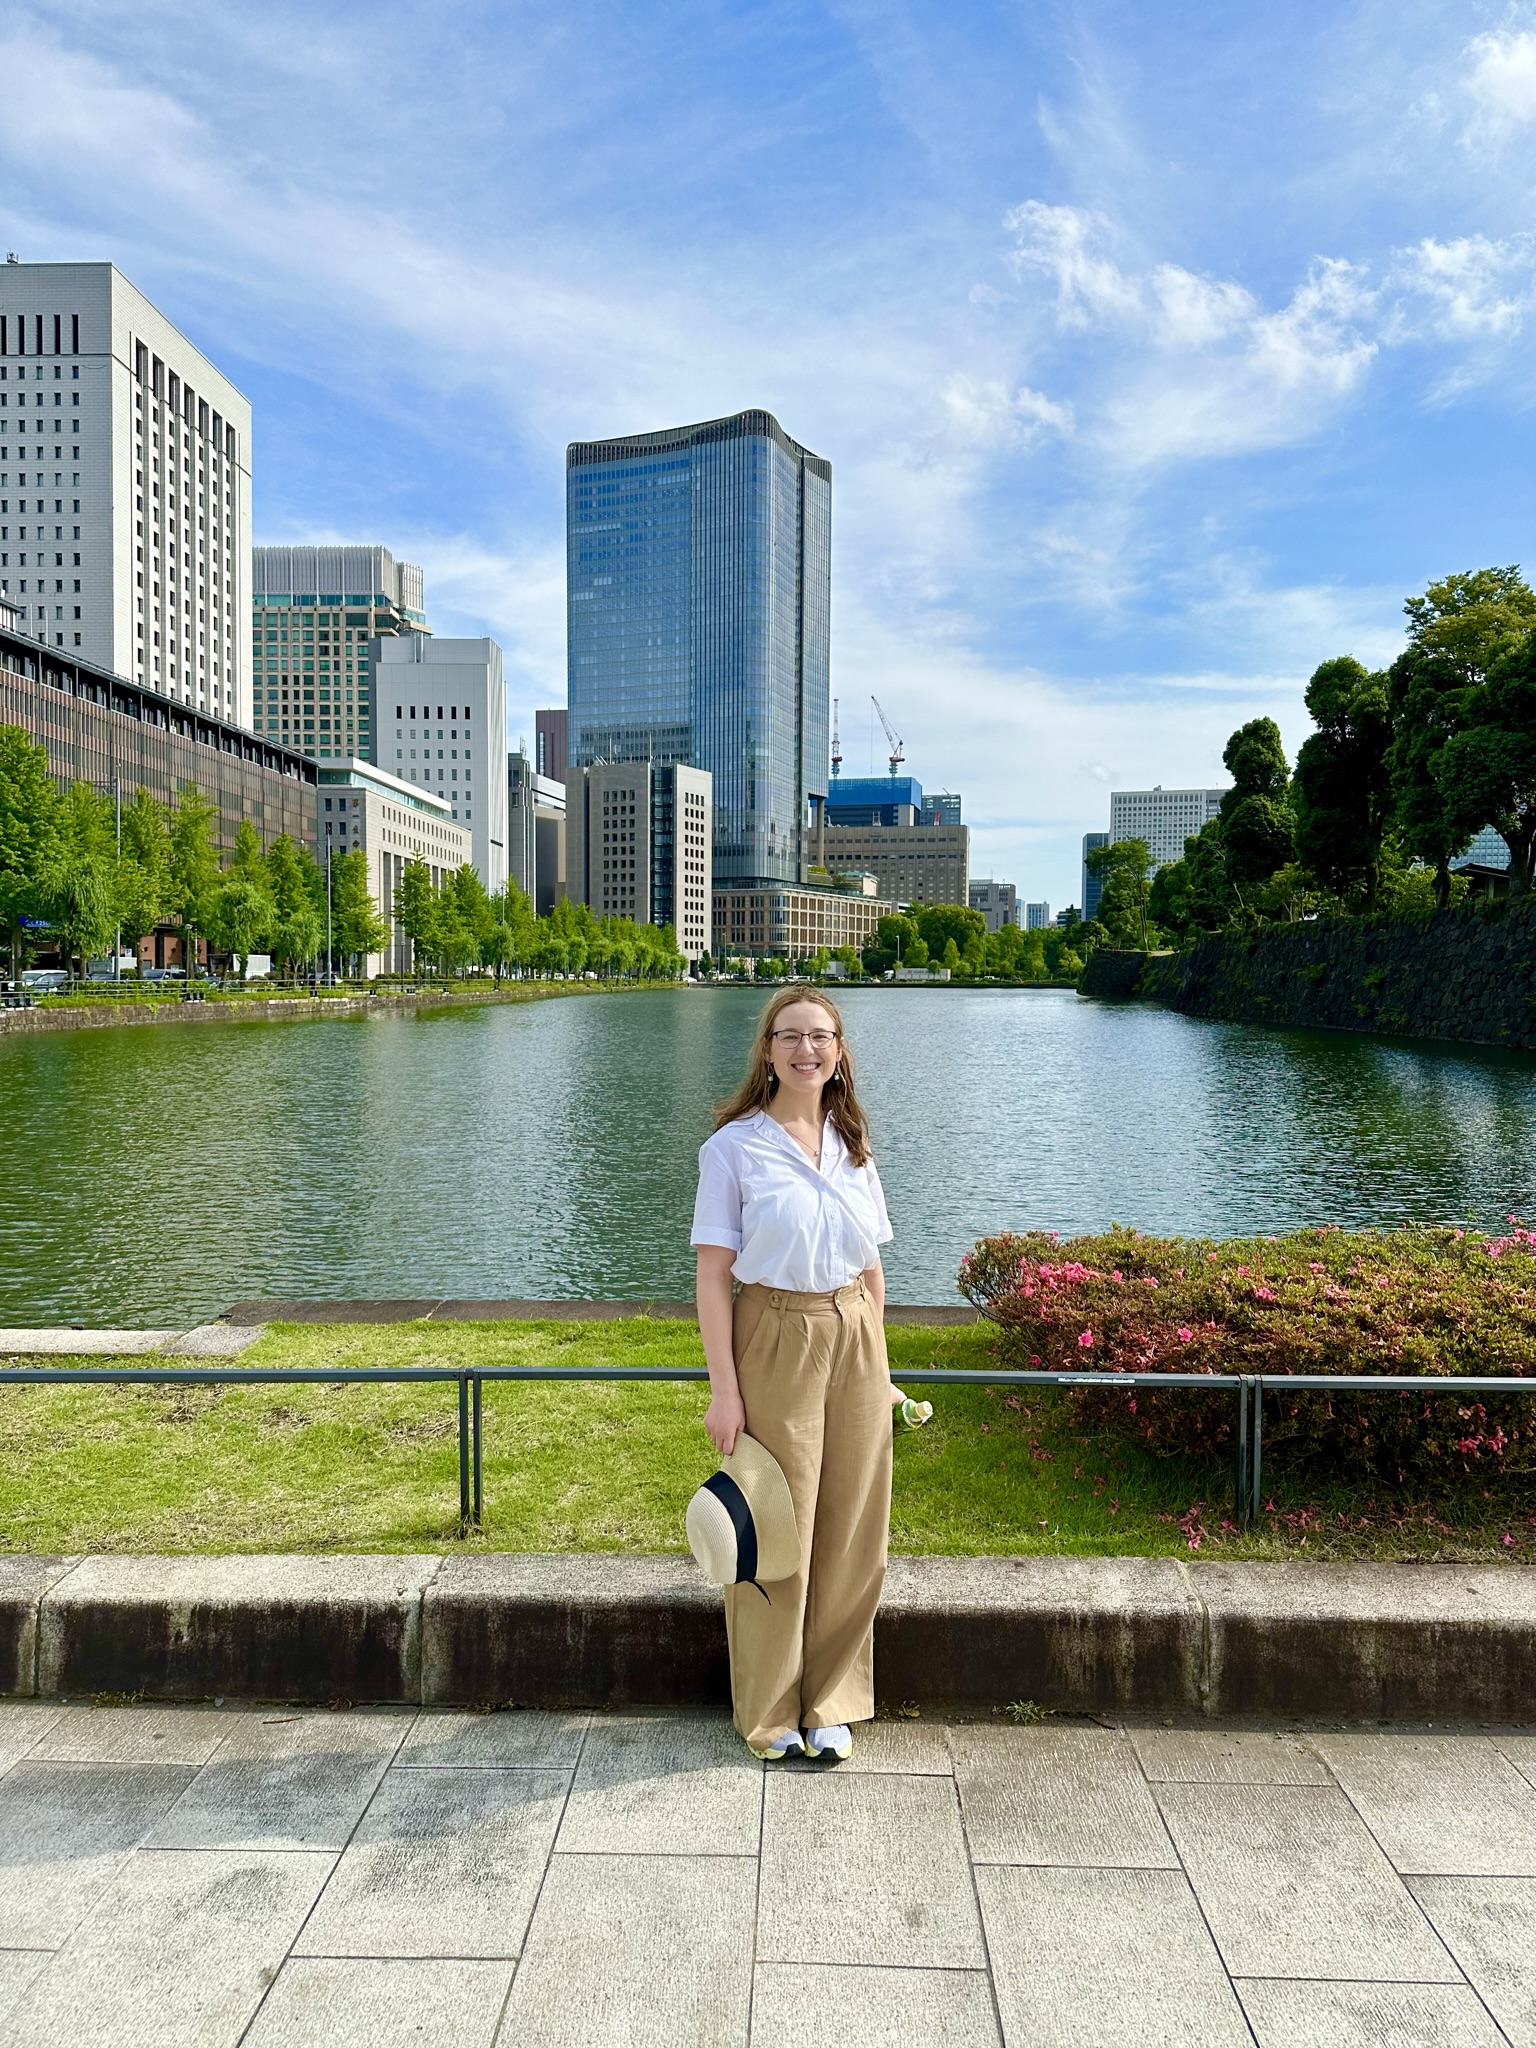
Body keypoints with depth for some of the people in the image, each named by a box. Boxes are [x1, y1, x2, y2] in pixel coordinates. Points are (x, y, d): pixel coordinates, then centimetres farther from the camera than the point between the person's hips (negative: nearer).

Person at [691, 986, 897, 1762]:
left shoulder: (853, 1145, 8)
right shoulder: (735, 1145, -7)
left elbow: (872, 1269, 13)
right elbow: (712, 1273, -9)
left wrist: (875, 1363, 10)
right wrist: (723, 1387, -13)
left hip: (854, 1342, 5)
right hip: (773, 1341, -4)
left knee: (850, 1532, 10)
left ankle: (830, 1704, 30)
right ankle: (771, 1711, 27)